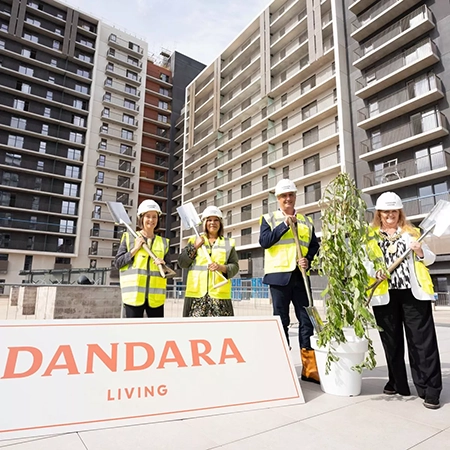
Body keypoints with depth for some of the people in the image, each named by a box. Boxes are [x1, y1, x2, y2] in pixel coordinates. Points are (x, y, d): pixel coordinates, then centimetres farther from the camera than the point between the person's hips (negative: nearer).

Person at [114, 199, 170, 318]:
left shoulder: (163, 242, 11)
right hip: (133, 293, -2)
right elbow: (117, 263, 0)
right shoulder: (129, 237, 5)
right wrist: (135, 249, -8)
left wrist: (163, 265, -10)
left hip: (155, 295, 3)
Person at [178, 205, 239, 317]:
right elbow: (182, 263, 8)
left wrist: (222, 267, -12)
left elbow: (235, 266, 8)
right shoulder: (194, 240, 15)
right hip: (196, 292, 0)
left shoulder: (228, 243, 15)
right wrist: (195, 246, -2)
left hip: (219, 292, 0)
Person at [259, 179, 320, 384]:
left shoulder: (306, 221, 15)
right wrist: (284, 224, -15)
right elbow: (264, 242, -9)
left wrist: (308, 259, -6)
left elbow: (315, 245, 14)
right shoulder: (269, 218, 6)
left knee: (307, 320, 5)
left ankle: (309, 368, 15)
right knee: (281, 321, 4)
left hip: (300, 275, 3)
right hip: (279, 275, -3)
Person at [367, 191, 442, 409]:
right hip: (385, 295, 0)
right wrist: (375, 272, -20)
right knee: (391, 342, 9)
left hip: (414, 292, 0)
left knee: (423, 340, 0)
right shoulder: (371, 236, 7)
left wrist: (421, 252, -9)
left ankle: (430, 389, 9)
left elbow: (430, 259, 13)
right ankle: (397, 383, 24)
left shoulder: (412, 232, 12)